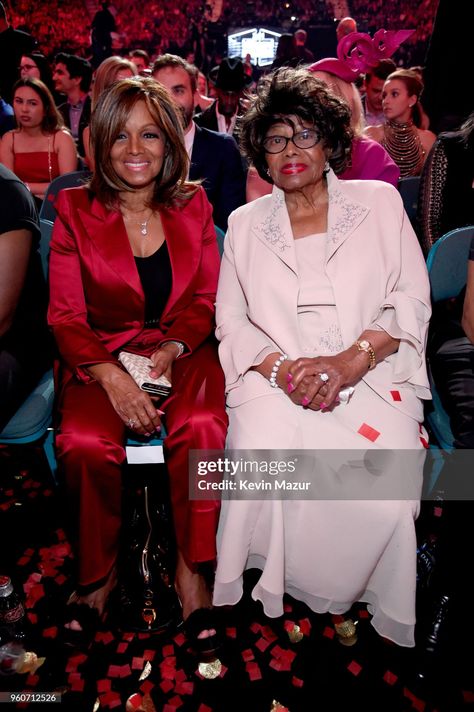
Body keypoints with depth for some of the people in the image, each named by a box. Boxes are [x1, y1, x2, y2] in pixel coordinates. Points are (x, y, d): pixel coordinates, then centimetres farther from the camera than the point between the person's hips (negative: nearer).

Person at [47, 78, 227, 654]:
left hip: (181, 351, 1)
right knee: (84, 443, -29)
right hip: (101, 357, 0)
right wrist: (109, 374, -18)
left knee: (202, 427, -31)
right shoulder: (76, 211, 3)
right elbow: (66, 317, -1)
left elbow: (205, 301, 9)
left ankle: (191, 568, -8)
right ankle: (98, 572, 0)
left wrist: (172, 349, -11)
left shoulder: (193, 206, 9)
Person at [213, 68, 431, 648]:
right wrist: (281, 368, -11)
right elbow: (230, 317, 9)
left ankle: (390, 632, 2)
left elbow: (411, 303, 5)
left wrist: (348, 363, -13)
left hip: (372, 376, 0)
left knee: (386, 493, -26)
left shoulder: (379, 202, 13)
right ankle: (260, 606, -2)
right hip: (276, 377, 1)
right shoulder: (245, 224, 17)